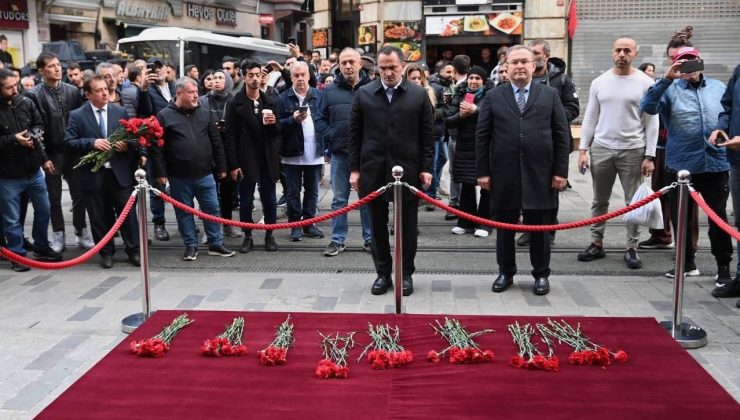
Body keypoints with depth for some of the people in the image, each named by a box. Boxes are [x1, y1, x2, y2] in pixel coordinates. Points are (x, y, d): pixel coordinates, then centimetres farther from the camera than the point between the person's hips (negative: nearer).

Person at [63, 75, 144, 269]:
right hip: (93, 175, -1)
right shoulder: (77, 115, 0)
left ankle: (133, 250, 15)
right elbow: (69, 141, -5)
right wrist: (92, 143, -19)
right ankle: (106, 252, 21)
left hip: (120, 173, 1)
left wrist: (127, 145, -13)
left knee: (128, 212, 4)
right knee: (99, 216, 8)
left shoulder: (120, 112, 6)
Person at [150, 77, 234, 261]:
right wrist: (160, 173, -8)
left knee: (212, 208, 7)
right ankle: (191, 245, 21)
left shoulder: (204, 113, 5)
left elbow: (216, 142, 9)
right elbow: (157, 147, -5)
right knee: (184, 212, 8)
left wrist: (221, 167, 7)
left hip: (204, 174, 2)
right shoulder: (164, 116, -4)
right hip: (179, 176, -2)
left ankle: (215, 244, 19)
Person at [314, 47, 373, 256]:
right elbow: (319, 119, 9)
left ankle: (370, 239, 19)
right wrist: (330, 137, -4)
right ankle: (338, 240, 18)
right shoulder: (331, 91, 4)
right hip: (339, 153, 2)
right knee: (339, 199, 9)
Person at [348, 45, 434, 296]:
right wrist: (354, 168, 1)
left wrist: (426, 168, -2)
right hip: (373, 170, 1)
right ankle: (383, 273, 22)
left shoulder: (419, 95, 1)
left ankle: (406, 273, 21)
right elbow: (355, 134, 5)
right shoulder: (364, 94, 4)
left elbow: (427, 135, 3)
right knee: (378, 224, 9)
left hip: (408, 170, -1)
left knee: (407, 225, 8)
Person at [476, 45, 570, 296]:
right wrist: (483, 172, -2)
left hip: (539, 174, 0)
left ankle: (541, 275, 22)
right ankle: (506, 273, 24)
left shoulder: (550, 95, 6)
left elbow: (562, 135, 3)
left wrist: (560, 171, -3)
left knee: (539, 227, 8)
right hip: (504, 176, 0)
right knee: (504, 226, 10)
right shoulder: (493, 97, 5)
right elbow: (482, 137, 4)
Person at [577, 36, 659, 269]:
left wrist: (649, 156, -7)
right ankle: (596, 244, 22)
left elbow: (651, 122, -2)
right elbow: (590, 118, 8)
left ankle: (632, 248, 14)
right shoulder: (599, 82, 5)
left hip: (633, 151, -2)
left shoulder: (645, 83, -2)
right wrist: (583, 150, 2)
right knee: (599, 201, 11)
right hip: (601, 149, 3)